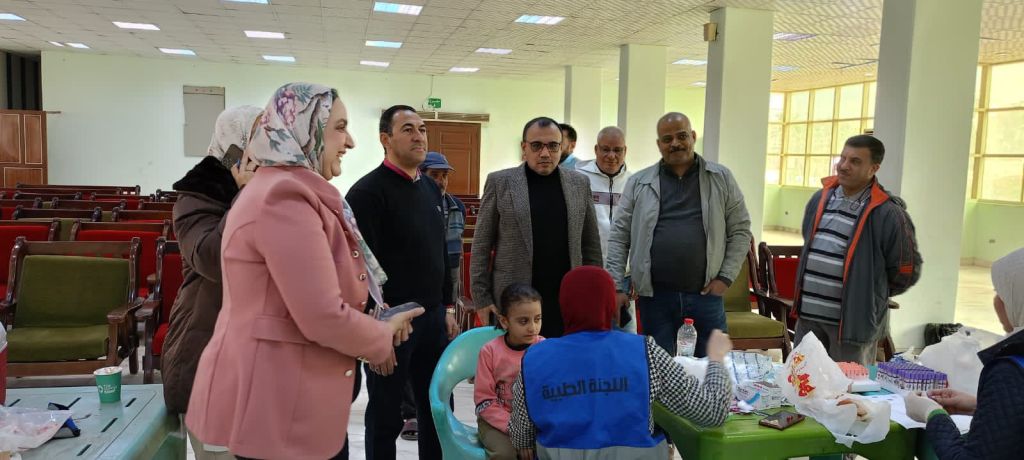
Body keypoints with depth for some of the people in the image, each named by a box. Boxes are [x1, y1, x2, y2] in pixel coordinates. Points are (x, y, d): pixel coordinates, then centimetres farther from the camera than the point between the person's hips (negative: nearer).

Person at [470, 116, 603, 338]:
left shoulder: (579, 184, 7)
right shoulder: (500, 182, 0)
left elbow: (591, 246, 11)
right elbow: (481, 247, 0)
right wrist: (483, 299, -4)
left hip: (567, 301, 2)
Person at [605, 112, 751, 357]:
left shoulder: (721, 178, 5)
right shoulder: (639, 183, 4)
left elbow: (740, 231, 7)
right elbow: (619, 237, 3)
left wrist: (726, 277, -3)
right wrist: (617, 287, -3)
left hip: (706, 296, 1)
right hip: (654, 297, 0)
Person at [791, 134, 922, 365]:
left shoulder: (888, 213, -12)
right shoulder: (821, 198, 8)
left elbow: (907, 270, -5)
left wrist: (871, 295, 6)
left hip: (854, 320, -6)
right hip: (808, 315, 6)